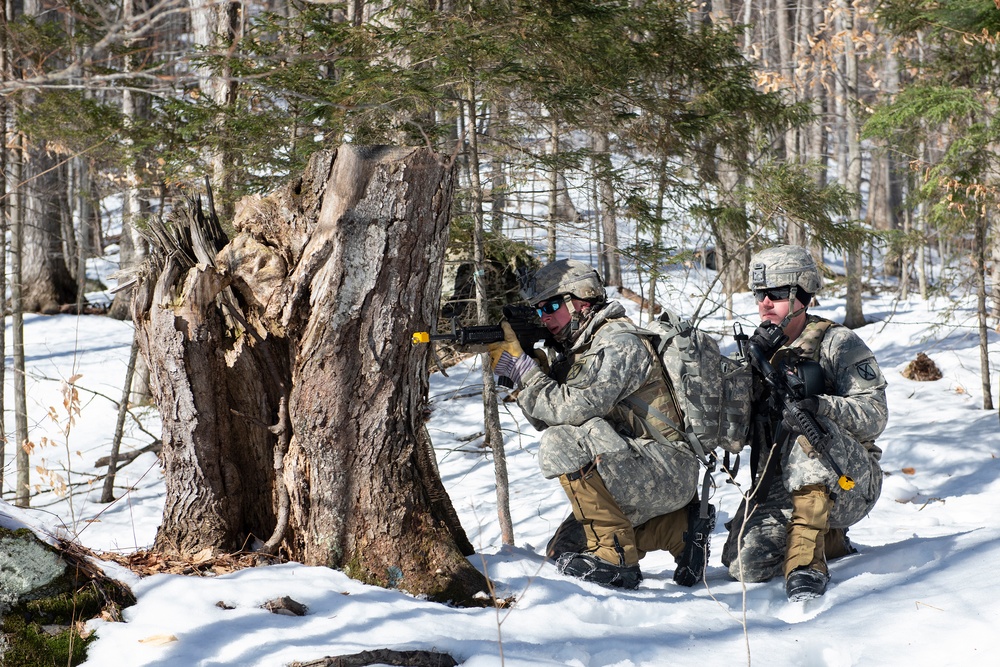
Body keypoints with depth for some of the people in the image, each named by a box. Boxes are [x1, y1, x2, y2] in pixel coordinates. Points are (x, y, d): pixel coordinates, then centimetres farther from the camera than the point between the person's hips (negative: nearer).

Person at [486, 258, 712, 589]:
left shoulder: (618, 342, -15)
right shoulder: (574, 350, 14)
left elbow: (577, 409, -26)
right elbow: (550, 418, 8)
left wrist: (521, 369, -19)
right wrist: (530, 369, -6)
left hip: (666, 471, -10)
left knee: (563, 445, -27)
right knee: (566, 552, 10)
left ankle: (614, 557, -19)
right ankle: (677, 530, 12)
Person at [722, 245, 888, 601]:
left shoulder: (837, 343, -2)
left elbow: (874, 415, -13)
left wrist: (823, 406, -33)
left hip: (849, 484, -4)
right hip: (780, 486, 5)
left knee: (803, 427, -34)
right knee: (745, 564, -20)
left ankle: (806, 561, -38)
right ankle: (830, 540, 10)